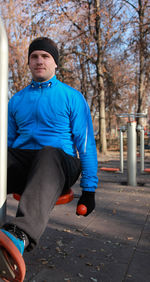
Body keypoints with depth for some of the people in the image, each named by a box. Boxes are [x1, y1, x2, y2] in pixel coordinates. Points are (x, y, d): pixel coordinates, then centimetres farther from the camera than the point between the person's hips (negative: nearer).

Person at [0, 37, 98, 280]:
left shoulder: (72, 97, 8)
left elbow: (85, 142, 4)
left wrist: (89, 189, -1)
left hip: (61, 164, -3)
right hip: (21, 164, 3)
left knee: (48, 154, -39)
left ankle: (21, 234, -63)